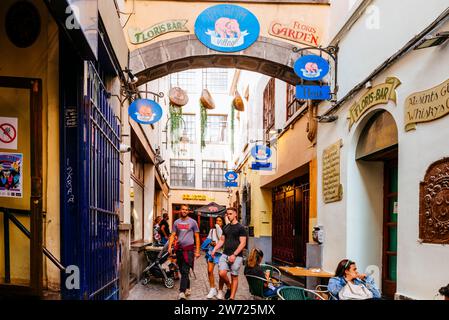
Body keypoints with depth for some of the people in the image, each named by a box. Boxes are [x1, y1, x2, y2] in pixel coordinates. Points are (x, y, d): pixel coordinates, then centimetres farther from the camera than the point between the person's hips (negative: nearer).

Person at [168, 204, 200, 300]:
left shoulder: (192, 222, 1)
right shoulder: (176, 222, 10)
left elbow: (197, 237, 2)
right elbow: (173, 235, 9)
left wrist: (197, 251, -3)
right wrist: (170, 246, -7)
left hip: (189, 249, -4)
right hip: (179, 249, 5)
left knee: (185, 271, -12)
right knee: (182, 271, 12)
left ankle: (182, 292, -16)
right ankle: (187, 289, 27)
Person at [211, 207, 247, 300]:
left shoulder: (240, 228, -3)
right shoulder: (225, 227, 14)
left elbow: (243, 243, -9)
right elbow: (221, 240, 20)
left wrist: (234, 255, -16)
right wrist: (214, 250, 4)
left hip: (236, 256, -4)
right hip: (225, 254, 4)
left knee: (234, 277, 0)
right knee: (222, 273, -14)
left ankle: (232, 297, 7)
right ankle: (229, 287, 13)